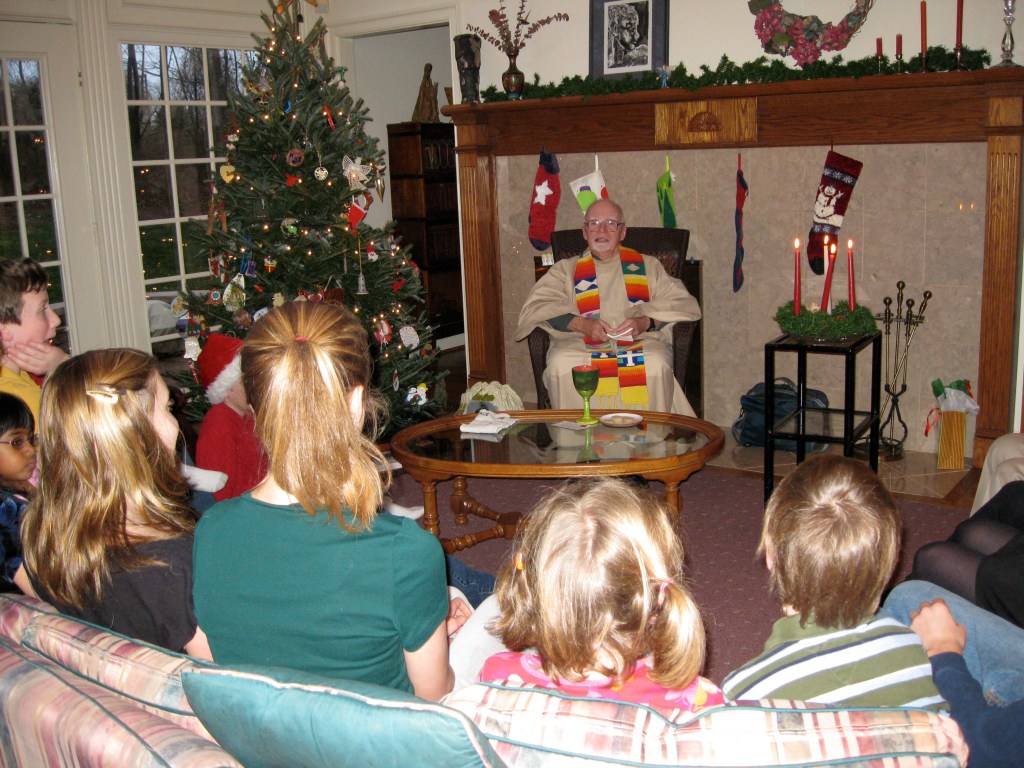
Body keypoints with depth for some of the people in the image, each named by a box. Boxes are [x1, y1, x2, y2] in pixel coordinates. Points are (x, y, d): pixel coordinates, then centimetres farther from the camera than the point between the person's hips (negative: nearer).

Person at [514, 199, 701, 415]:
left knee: (655, 365, -33)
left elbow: (684, 303, 10)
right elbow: (534, 308, 4)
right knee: (560, 364, -33)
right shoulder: (566, 270, 20)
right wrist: (580, 324, -12)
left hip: (640, 342, 0)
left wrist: (647, 321, -10)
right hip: (580, 345, 0)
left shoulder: (647, 266, 22)